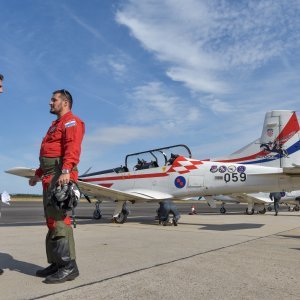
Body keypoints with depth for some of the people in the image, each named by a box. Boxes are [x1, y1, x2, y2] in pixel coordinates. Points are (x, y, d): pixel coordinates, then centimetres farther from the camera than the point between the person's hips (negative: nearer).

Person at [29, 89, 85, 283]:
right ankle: (56, 263, 15)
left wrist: (66, 170, -31)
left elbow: (72, 147, -18)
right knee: (52, 219, 9)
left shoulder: (71, 121, -1)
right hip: (50, 176, 10)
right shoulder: (56, 124, 29)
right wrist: (39, 174, 30)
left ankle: (69, 265, -12)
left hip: (61, 174, -10)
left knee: (58, 218, -15)